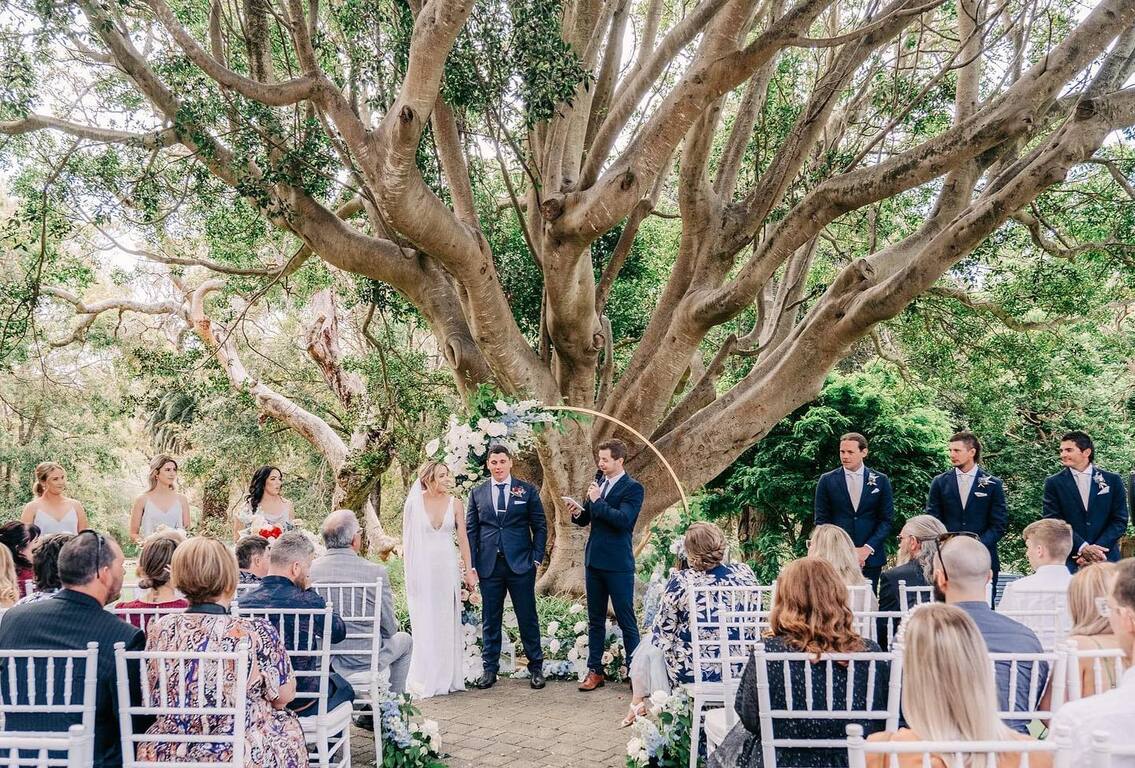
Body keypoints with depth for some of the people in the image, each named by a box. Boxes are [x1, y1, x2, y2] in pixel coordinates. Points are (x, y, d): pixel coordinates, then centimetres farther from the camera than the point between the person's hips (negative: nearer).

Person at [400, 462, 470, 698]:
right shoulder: (413, 504, -3)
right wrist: (408, 572, -4)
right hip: (422, 568, -2)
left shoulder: (454, 505, 3)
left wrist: (469, 570, 2)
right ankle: (426, 680, 10)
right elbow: (407, 539, 0)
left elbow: (463, 539, 5)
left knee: (447, 623, 8)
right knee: (425, 624, 0)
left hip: (448, 568, 2)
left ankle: (447, 678, 17)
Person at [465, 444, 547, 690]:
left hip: (520, 564, -1)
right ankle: (490, 669, 16)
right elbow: (470, 530, 8)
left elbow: (540, 527, 5)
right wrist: (472, 565, 1)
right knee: (490, 620, 7)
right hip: (489, 566, 2)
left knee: (528, 618, 3)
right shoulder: (477, 493, 8)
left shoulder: (527, 491, 4)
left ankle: (536, 667, 13)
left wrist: (537, 558, -3)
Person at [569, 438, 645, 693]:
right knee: (595, 619, 12)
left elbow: (624, 520, -21)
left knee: (626, 619, -1)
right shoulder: (598, 481, 11)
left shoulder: (632, 488, -8)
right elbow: (586, 519, 15)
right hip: (594, 559, 7)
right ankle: (594, 670, 19)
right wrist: (578, 513, -7)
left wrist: (597, 501, -18)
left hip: (618, 563, -6)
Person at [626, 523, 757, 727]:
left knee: (649, 646, 26)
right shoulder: (745, 572, -8)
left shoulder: (680, 582, -19)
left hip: (693, 671, -4)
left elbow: (661, 631, -8)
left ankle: (637, 705, 43)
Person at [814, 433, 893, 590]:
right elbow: (821, 521, 4)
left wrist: (867, 549, -8)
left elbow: (886, 520, 4)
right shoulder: (827, 481, 4)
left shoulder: (880, 481, 6)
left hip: (870, 557, 1)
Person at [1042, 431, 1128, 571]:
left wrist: (1094, 550, -10)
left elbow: (1120, 521, 3)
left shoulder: (1112, 480, 6)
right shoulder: (1054, 483, 3)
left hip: (1105, 558, 1)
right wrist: (1083, 548, -15)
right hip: (1067, 560, -1)